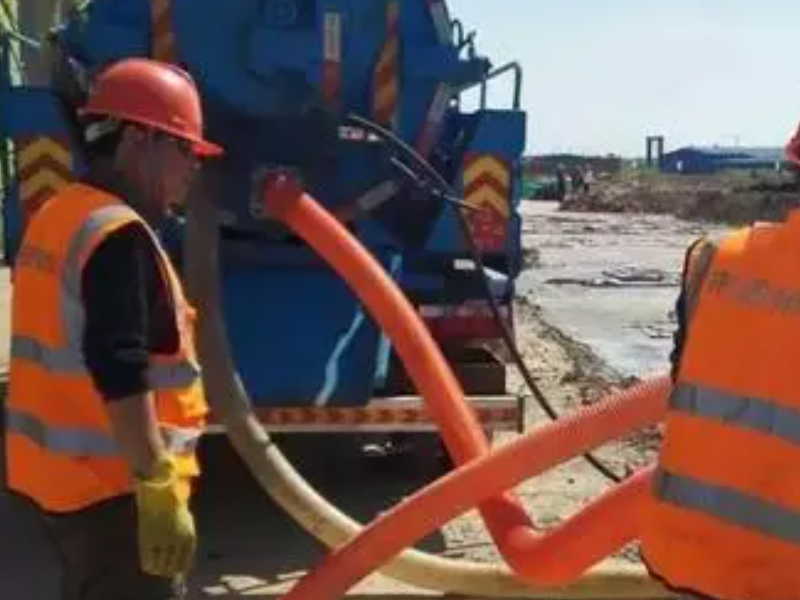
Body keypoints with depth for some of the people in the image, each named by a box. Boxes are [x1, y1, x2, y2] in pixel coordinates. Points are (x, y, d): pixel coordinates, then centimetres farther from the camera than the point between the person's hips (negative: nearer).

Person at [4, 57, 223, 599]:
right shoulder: (119, 236, -19)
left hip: (63, 477, 10)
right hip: (114, 487, -10)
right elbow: (121, 376, -27)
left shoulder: (58, 217, 13)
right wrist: (158, 488, -25)